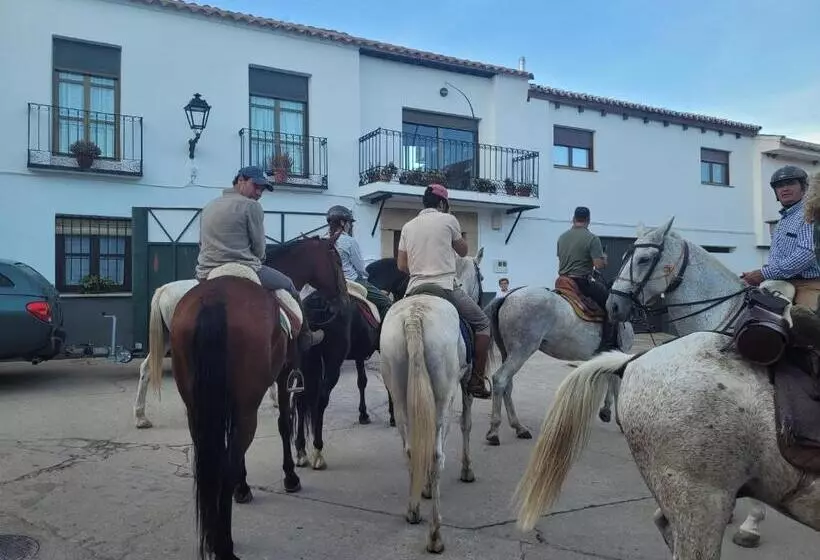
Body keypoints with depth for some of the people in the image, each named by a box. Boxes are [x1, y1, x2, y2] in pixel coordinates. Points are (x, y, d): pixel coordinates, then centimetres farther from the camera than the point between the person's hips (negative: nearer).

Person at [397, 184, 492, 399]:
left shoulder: (408, 226, 12)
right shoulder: (448, 220, 0)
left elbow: (401, 265, 12)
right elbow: (463, 251, 14)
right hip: (445, 287, -4)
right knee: (483, 323, 10)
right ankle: (476, 380, 5)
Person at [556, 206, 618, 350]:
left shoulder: (562, 237, 9)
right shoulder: (592, 238, -12)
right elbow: (599, 265, -17)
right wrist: (604, 258, 4)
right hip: (583, 282, -7)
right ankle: (609, 345, -4)